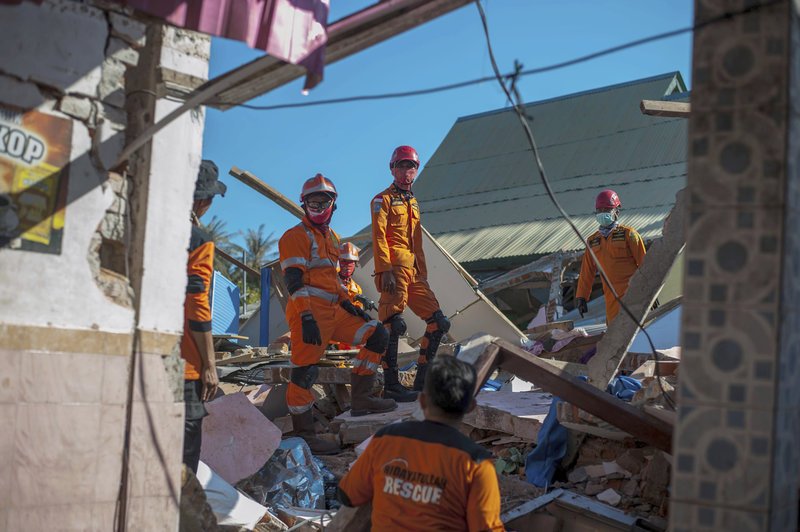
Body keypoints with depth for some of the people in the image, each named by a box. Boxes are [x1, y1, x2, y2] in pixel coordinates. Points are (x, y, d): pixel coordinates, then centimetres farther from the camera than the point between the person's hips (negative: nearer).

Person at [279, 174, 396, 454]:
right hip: (308, 312, -9)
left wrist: (348, 304, 19)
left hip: (334, 310, 9)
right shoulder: (296, 236, -7)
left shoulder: (332, 237, 21)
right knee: (305, 371, -9)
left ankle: (360, 399, 7)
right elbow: (293, 281, -16)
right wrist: (306, 318, -26)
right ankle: (303, 435, -3)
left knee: (377, 335, 8)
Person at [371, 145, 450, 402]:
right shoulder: (383, 200, 1)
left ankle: (422, 380, 10)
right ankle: (391, 385, -11)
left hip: (414, 273, 8)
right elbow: (379, 237, -9)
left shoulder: (413, 202, 25)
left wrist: (423, 273, 21)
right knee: (394, 325, -14)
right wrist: (385, 270, -19)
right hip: (394, 270, -8)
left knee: (438, 322, 4)